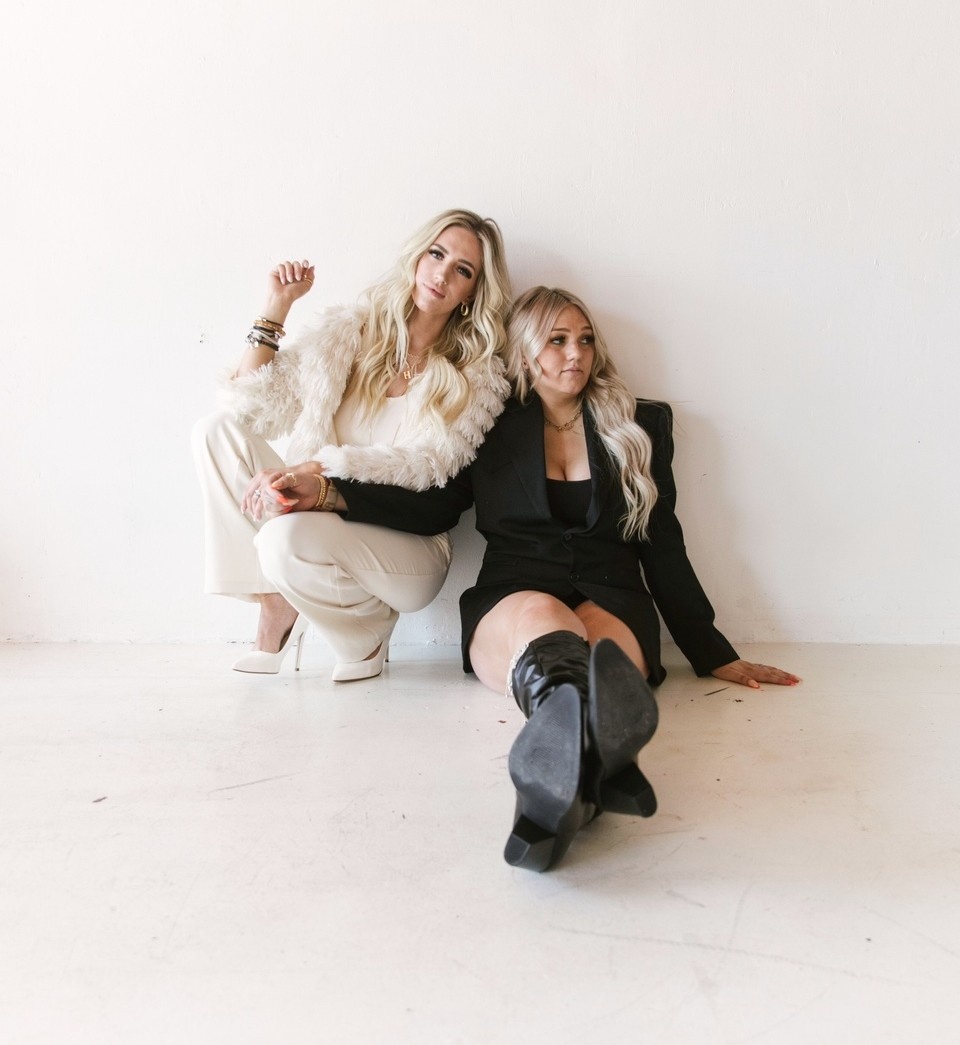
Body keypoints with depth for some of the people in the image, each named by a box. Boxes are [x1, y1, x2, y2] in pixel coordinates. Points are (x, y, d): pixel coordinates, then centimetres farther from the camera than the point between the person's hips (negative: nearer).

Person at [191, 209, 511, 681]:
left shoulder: (477, 377, -3)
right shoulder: (348, 332, 4)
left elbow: (425, 465, -16)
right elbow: (249, 405, -1)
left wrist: (315, 470, -27)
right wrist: (276, 305, -6)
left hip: (407, 548, -3)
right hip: (324, 519, 4)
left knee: (287, 539, -34)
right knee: (217, 429, -14)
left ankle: (367, 629, -2)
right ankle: (275, 601, -11)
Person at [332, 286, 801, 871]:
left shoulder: (641, 427, 18)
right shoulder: (497, 429, 16)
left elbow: (663, 547, 17)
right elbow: (434, 509, 14)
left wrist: (714, 655, 13)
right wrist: (336, 494, -1)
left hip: (611, 599, 1)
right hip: (509, 603, -1)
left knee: (593, 638, -36)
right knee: (540, 616, -38)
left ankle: (567, 779, -70)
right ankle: (597, 769, -71)